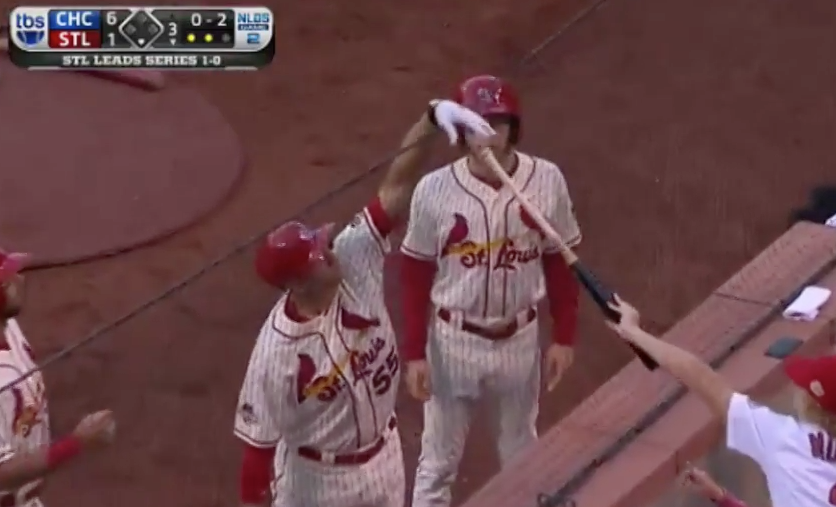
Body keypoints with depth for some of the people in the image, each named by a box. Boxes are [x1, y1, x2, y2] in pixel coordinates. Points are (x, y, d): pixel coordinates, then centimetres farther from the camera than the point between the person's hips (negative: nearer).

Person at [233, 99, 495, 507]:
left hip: (383, 457, 6)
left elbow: (396, 190, -27)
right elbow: (258, 443, -24)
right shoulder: (276, 354, -33)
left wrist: (431, 117, -41)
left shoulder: (353, 264, -21)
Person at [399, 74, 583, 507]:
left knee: (521, 453, 22)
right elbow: (415, 276, -7)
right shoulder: (435, 190, -17)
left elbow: (560, 262, -1)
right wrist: (414, 353, -7)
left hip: (519, 340, 2)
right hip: (452, 341, -2)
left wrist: (564, 337, 1)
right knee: (439, 459, 13)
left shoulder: (547, 182, -13)